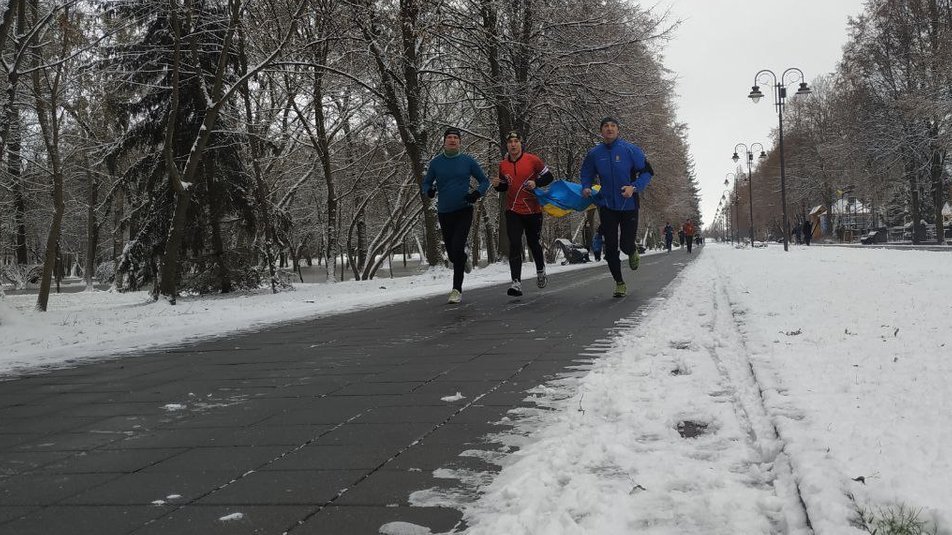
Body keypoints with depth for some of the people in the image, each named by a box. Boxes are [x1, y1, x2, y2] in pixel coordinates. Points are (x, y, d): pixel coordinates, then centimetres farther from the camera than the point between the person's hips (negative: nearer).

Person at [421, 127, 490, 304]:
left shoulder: (468, 161, -1)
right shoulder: (436, 162, 2)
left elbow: (484, 181, 6)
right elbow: (425, 184, 9)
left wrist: (477, 193, -14)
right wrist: (428, 191, -15)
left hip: (464, 211, -2)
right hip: (444, 214, 2)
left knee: (457, 248, -17)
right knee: (452, 254, 9)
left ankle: (457, 289, -8)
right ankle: (464, 258, 47)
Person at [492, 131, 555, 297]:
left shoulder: (533, 160, -6)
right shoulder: (503, 165, 5)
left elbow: (548, 177, -1)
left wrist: (536, 183, -19)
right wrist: (497, 185, -5)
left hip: (533, 210, -2)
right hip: (513, 211, 2)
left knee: (533, 243, 13)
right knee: (514, 245, -11)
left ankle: (540, 270, 42)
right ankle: (516, 282, -16)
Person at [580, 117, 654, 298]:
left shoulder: (630, 149, -9)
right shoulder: (594, 154, 0)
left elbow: (647, 172, -6)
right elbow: (586, 175, 15)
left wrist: (634, 187, -21)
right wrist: (586, 188, -6)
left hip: (629, 206, -2)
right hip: (607, 206, 2)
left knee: (626, 245, 0)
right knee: (611, 247, 1)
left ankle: (633, 251, 39)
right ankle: (619, 283, 16)